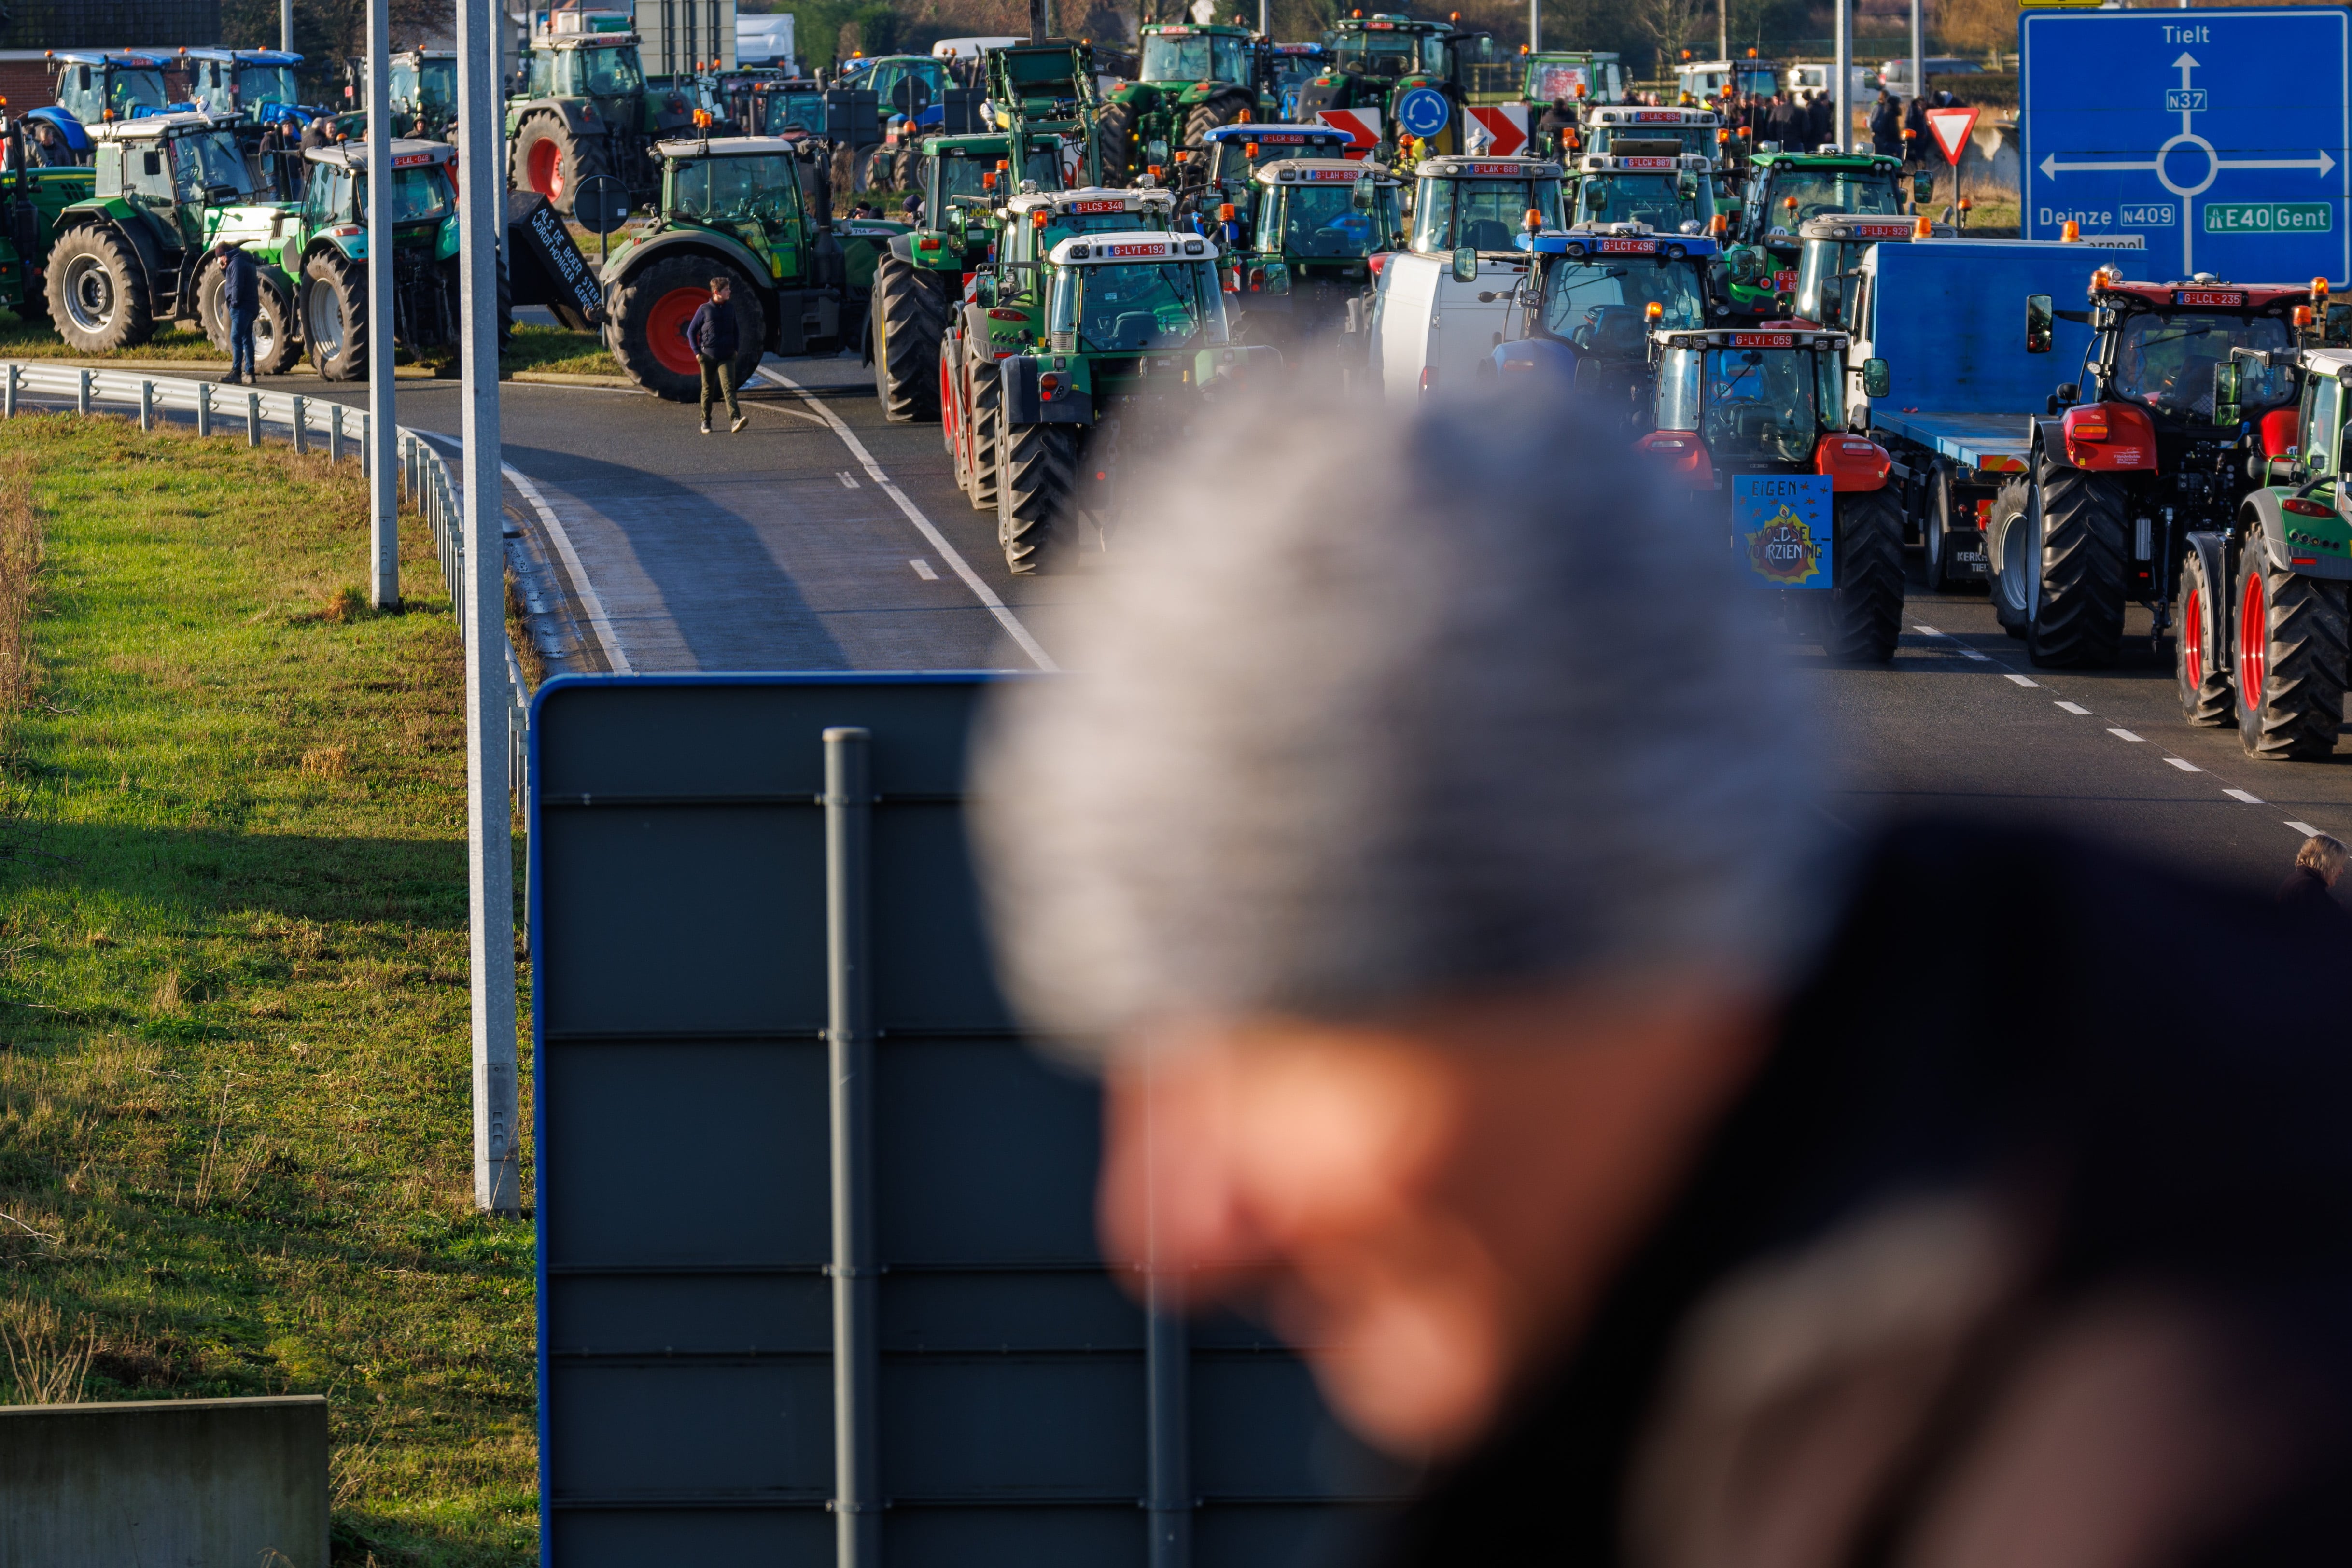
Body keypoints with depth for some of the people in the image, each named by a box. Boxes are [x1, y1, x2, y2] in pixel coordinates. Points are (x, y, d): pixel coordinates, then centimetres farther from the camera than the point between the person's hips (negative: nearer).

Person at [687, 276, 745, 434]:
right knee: (708, 390, 9)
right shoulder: (704, 309, -2)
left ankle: (736, 420, -26)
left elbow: (735, 330, 21)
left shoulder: (730, 308, 8)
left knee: (729, 388, -13)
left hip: (727, 357, 1)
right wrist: (697, 352, -3)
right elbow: (691, 331, 4)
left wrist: (735, 349, 10)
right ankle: (705, 422, 22)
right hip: (708, 356, -1)